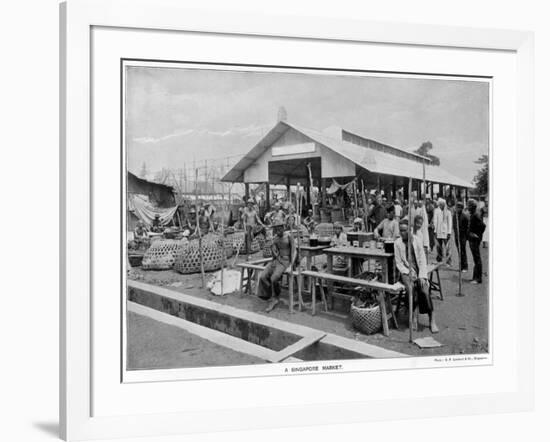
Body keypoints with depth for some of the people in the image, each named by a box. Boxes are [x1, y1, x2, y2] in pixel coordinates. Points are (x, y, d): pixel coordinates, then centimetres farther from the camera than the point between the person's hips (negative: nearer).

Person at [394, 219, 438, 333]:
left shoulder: (417, 240, 4)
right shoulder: (397, 243, 3)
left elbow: (422, 260, 1)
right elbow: (398, 263, 2)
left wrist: (422, 276, -11)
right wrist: (408, 273, -13)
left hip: (419, 271, 1)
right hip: (406, 272, 0)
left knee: (424, 290, -27)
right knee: (411, 288, -32)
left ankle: (432, 319, -21)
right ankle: (414, 316, -21)